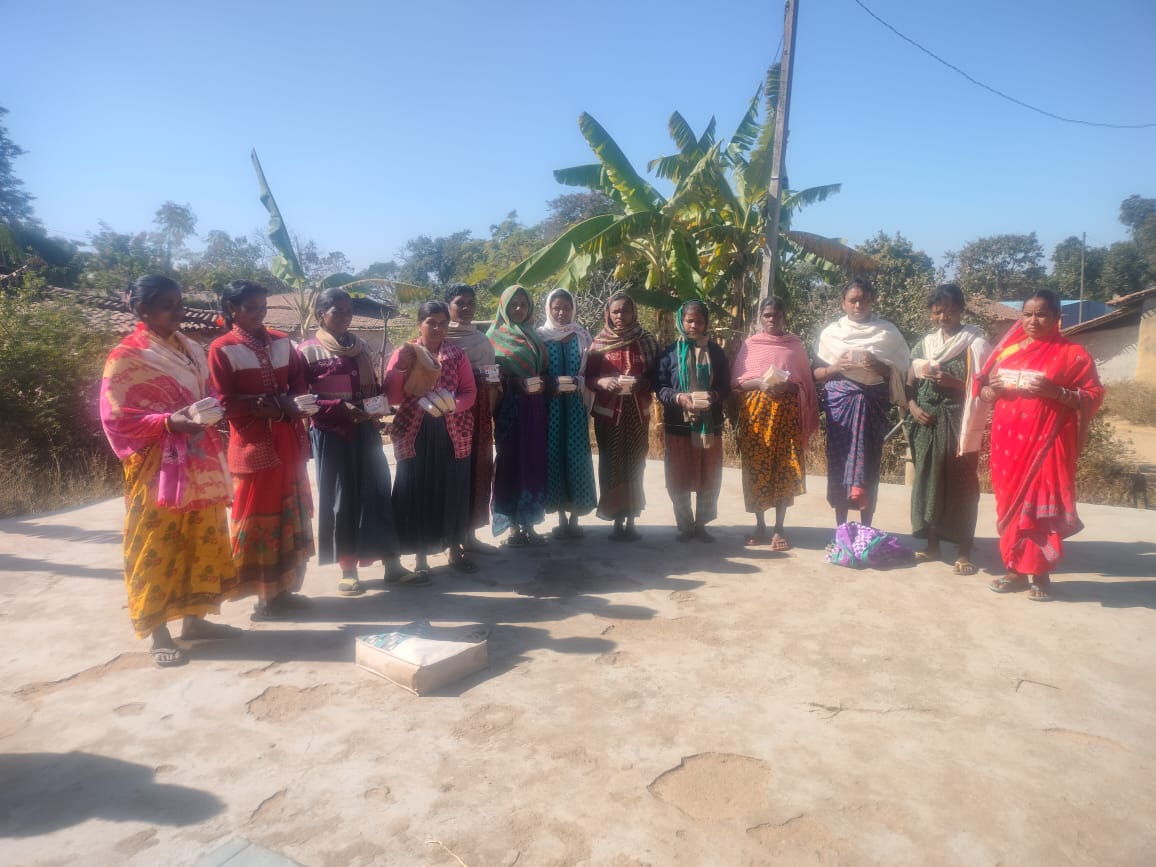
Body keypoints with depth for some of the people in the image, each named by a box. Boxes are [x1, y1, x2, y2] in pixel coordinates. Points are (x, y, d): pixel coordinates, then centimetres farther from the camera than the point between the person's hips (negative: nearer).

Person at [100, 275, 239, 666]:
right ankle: (158, 634, 12)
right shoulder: (126, 358, -9)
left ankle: (194, 618, 26)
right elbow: (117, 420, -12)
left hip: (200, 466, 7)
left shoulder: (191, 350, 11)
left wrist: (213, 412, 0)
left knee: (201, 543, 12)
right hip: (158, 470, -7)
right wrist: (168, 422, -24)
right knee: (158, 548, 1)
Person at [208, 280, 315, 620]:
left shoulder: (281, 342, 10)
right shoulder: (222, 348, -4)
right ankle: (263, 596, 11)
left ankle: (284, 588, 22)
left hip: (288, 439, 6)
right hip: (253, 442, -5)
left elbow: (299, 383, 11)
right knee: (257, 518, 1)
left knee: (290, 513, 10)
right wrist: (264, 407, -19)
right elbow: (225, 403, -8)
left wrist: (291, 406, -9)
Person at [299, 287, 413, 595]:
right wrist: (339, 407, -20)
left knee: (376, 492, 5)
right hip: (331, 434, -4)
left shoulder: (361, 346, 11)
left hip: (365, 431, 4)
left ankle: (391, 560, 13)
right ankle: (348, 569, 15)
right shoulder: (308, 351, -5)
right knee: (340, 498, 4)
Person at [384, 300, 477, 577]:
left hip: (452, 435, 2)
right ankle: (421, 559, 13)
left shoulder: (457, 355, 7)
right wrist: (401, 368, -18)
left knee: (453, 492, 9)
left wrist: (452, 406, -19)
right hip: (416, 434, -1)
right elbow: (392, 397, -5)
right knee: (416, 493, 1)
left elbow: (470, 392, 1)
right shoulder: (404, 353, 2)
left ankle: (456, 549, 27)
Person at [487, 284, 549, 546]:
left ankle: (529, 523, 11)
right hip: (509, 408, -5)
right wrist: (517, 383, -19)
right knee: (510, 462, -4)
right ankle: (513, 525, 4)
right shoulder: (495, 335, 2)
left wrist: (541, 383, -1)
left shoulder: (534, 336, 17)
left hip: (534, 408, 5)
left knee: (533, 461, 4)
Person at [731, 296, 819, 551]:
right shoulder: (750, 344, 9)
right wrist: (760, 383, -14)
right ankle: (760, 525, 13)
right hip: (755, 411, 0)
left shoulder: (795, 344, 10)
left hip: (787, 412, 0)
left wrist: (787, 386, -12)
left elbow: (806, 382, 9)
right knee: (756, 468, 1)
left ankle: (779, 529, 5)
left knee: (785, 469, -3)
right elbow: (736, 381, 4)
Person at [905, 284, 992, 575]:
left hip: (959, 423, -4)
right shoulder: (924, 344, 12)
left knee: (960, 484, -1)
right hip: (927, 423, 4)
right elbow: (909, 384, 13)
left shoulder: (975, 344, -2)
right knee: (927, 480, 7)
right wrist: (913, 407, -4)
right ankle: (932, 544, 19)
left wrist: (951, 382, -19)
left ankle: (964, 551, 7)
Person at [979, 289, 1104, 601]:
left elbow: (1093, 396, -4)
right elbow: (983, 388, 16)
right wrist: (993, 389, -7)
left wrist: (1056, 392, -20)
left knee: (1041, 507, -3)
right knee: (1010, 504, 8)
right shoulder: (1008, 349, 12)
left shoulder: (1073, 353, -1)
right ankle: (1016, 569, 17)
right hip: (1008, 441, 4)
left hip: (1046, 443, -4)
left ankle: (1041, 574, 8)